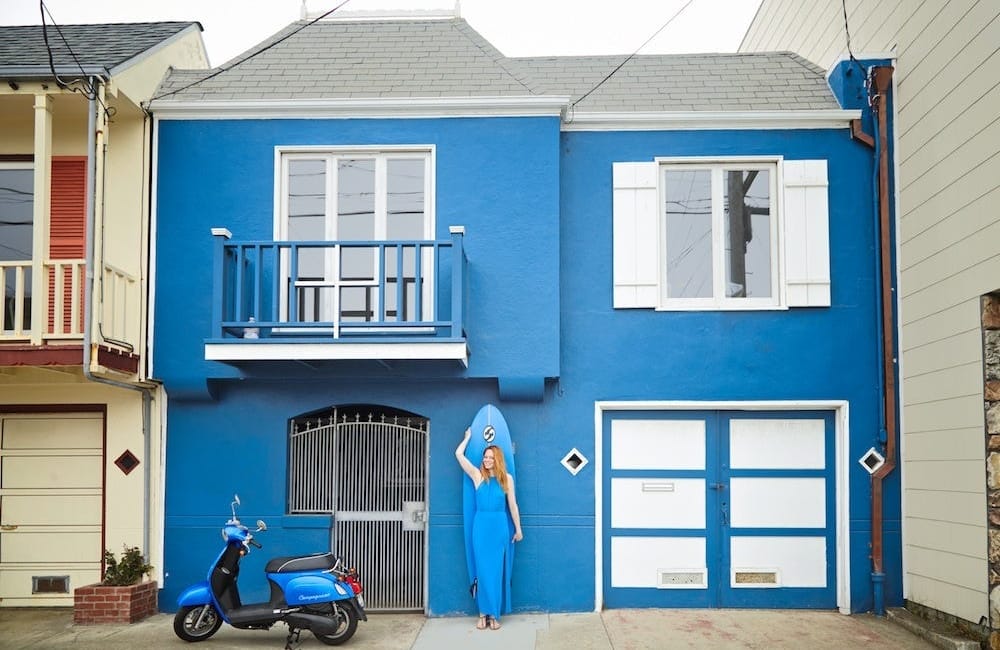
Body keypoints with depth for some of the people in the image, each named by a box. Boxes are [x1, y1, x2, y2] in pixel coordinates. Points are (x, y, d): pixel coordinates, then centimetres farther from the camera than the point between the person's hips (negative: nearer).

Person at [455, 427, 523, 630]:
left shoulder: (507, 478, 3)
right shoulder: (477, 475, 2)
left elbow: (512, 505, 7)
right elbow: (459, 454, -2)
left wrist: (518, 529, 10)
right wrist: (468, 436, 11)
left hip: (499, 526, 0)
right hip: (481, 524, 0)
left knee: (496, 569, 2)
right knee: (482, 569, 1)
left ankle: (494, 614, 8)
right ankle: (483, 613, 7)